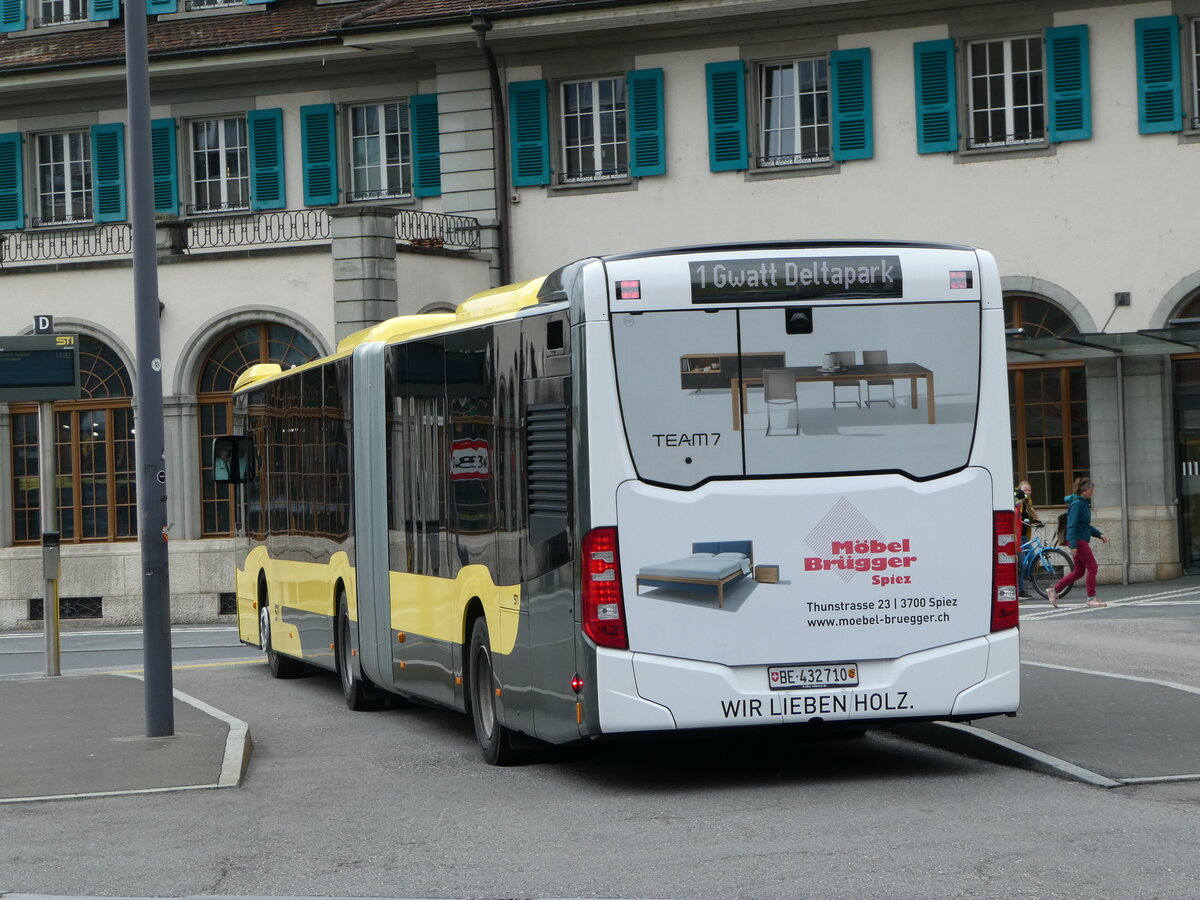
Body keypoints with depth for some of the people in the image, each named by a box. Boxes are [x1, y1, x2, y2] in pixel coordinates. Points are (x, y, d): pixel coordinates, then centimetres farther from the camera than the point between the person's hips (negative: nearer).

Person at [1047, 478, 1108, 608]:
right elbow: (1072, 525, -19)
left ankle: (1054, 591, 18)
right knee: (1092, 567, -8)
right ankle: (1091, 598, -3)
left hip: (1082, 540, 10)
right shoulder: (1077, 503, -14)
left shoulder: (1084, 503, 16)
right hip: (1078, 540, -10)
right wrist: (1073, 545, -24)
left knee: (1079, 571, 13)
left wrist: (1099, 535, 16)